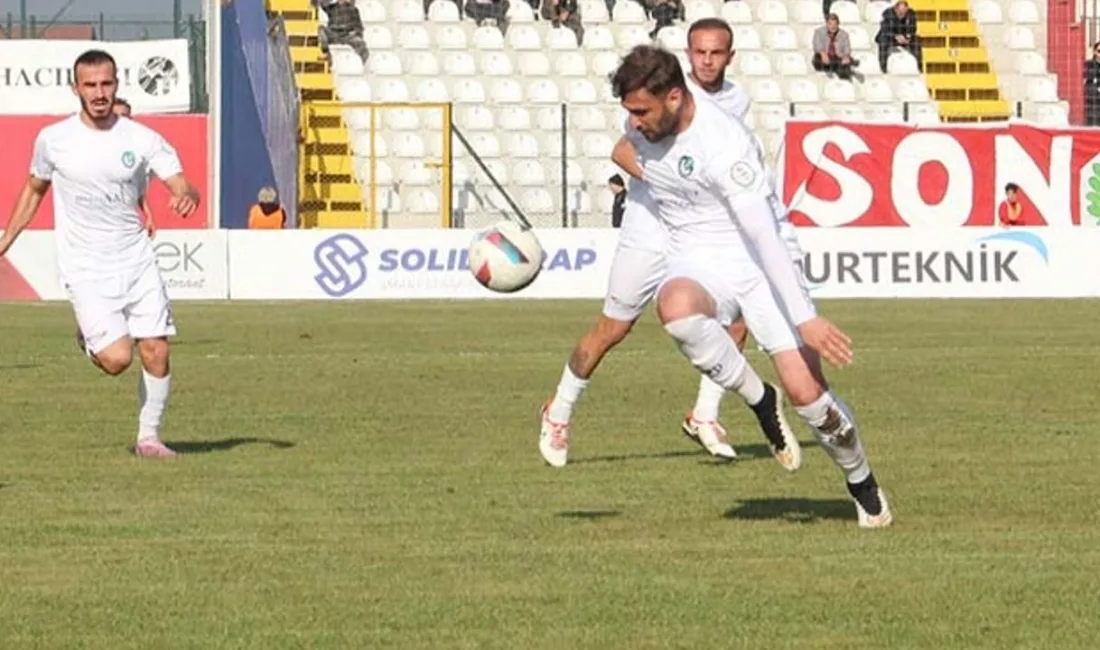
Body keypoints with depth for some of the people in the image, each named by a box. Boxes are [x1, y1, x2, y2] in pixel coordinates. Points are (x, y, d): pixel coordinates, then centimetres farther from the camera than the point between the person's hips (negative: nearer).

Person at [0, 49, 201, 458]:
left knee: (156, 352, -3)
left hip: (136, 260, 2)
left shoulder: (141, 139, -3)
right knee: (117, 358, -16)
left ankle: (149, 437, 17)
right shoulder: (53, 140, -3)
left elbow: (182, 186, -7)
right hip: (86, 269, -2)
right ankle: (90, 342, 20)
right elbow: (34, 190, 14)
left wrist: (187, 197, -31)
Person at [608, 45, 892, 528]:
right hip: (696, 261, 5)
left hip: (756, 261, -5)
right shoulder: (642, 129, -3)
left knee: (806, 390, -10)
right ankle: (757, 401, -12)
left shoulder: (722, 144, -26)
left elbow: (765, 237, -29)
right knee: (676, 307, -35)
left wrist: (805, 318, -30)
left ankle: (862, 484, 18)